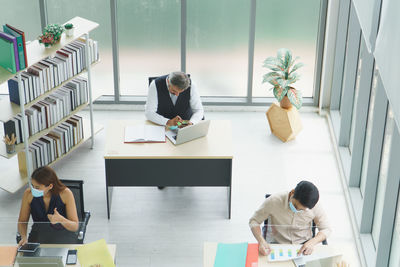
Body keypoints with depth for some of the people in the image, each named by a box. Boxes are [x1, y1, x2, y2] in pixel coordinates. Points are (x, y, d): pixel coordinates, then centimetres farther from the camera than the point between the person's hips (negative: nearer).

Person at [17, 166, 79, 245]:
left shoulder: (65, 194, -16)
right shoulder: (28, 194, -9)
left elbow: (75, 226, -12)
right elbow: (22, 221, 4)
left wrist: (61, 220, -32)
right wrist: (24, 237, -16)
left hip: (63, 233, -2)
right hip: (38, 234, 2)